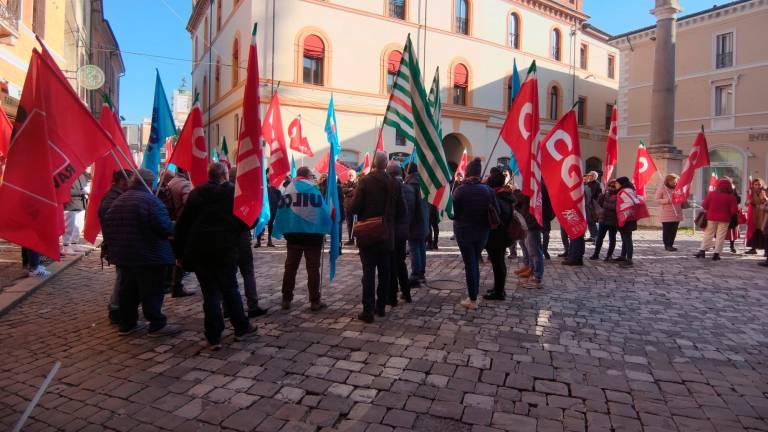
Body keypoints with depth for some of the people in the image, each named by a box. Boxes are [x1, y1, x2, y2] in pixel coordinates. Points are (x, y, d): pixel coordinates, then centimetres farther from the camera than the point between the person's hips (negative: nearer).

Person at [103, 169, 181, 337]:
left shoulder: (119, 200, 10)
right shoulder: (150, 200, -16)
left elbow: (107, 225, 12)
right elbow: (165, 226, -23)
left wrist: (116, 242, 20)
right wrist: (172, 228, -2)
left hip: (124, 254, 8)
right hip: (148, 255, -8)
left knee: (128, 290, 16)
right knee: (152, 291, -1)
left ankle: (126, 324, 23)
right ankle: (157, 325, 4)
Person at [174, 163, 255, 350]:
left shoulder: (196, 193, 4)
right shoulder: (234, 192, -5)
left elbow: (182, 224, 5)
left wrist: (180, 251, 10)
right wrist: (235, 232, 14)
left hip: (199, 250, 2)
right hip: (225, 250, -2)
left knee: (210, 292, 7)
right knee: (230, 288, 13)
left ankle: (214, 337, 9)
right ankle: (242, 328, 22)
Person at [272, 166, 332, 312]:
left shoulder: (289, 189, 6)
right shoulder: (313, 189, -4)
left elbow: (281, 211, 3)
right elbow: (323, 209, -9)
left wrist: (281, 231, 9)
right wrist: (326, 228, 2)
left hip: (293, 234, 4)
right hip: (312, 234, -3)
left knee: (290, 267, 12)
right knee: (313, 268, 3)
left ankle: (286, 300, 16)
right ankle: (315, 301, 5)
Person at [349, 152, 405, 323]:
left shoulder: (365, 181, -11)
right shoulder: (394, 183, 0)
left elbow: (354, 208, -15)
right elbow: (401, 210, 3)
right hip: (387, 235, 3)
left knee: (369, 272, 0)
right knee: (384, 272, 13)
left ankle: (368, 310, -1)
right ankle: (381, 307, 22)